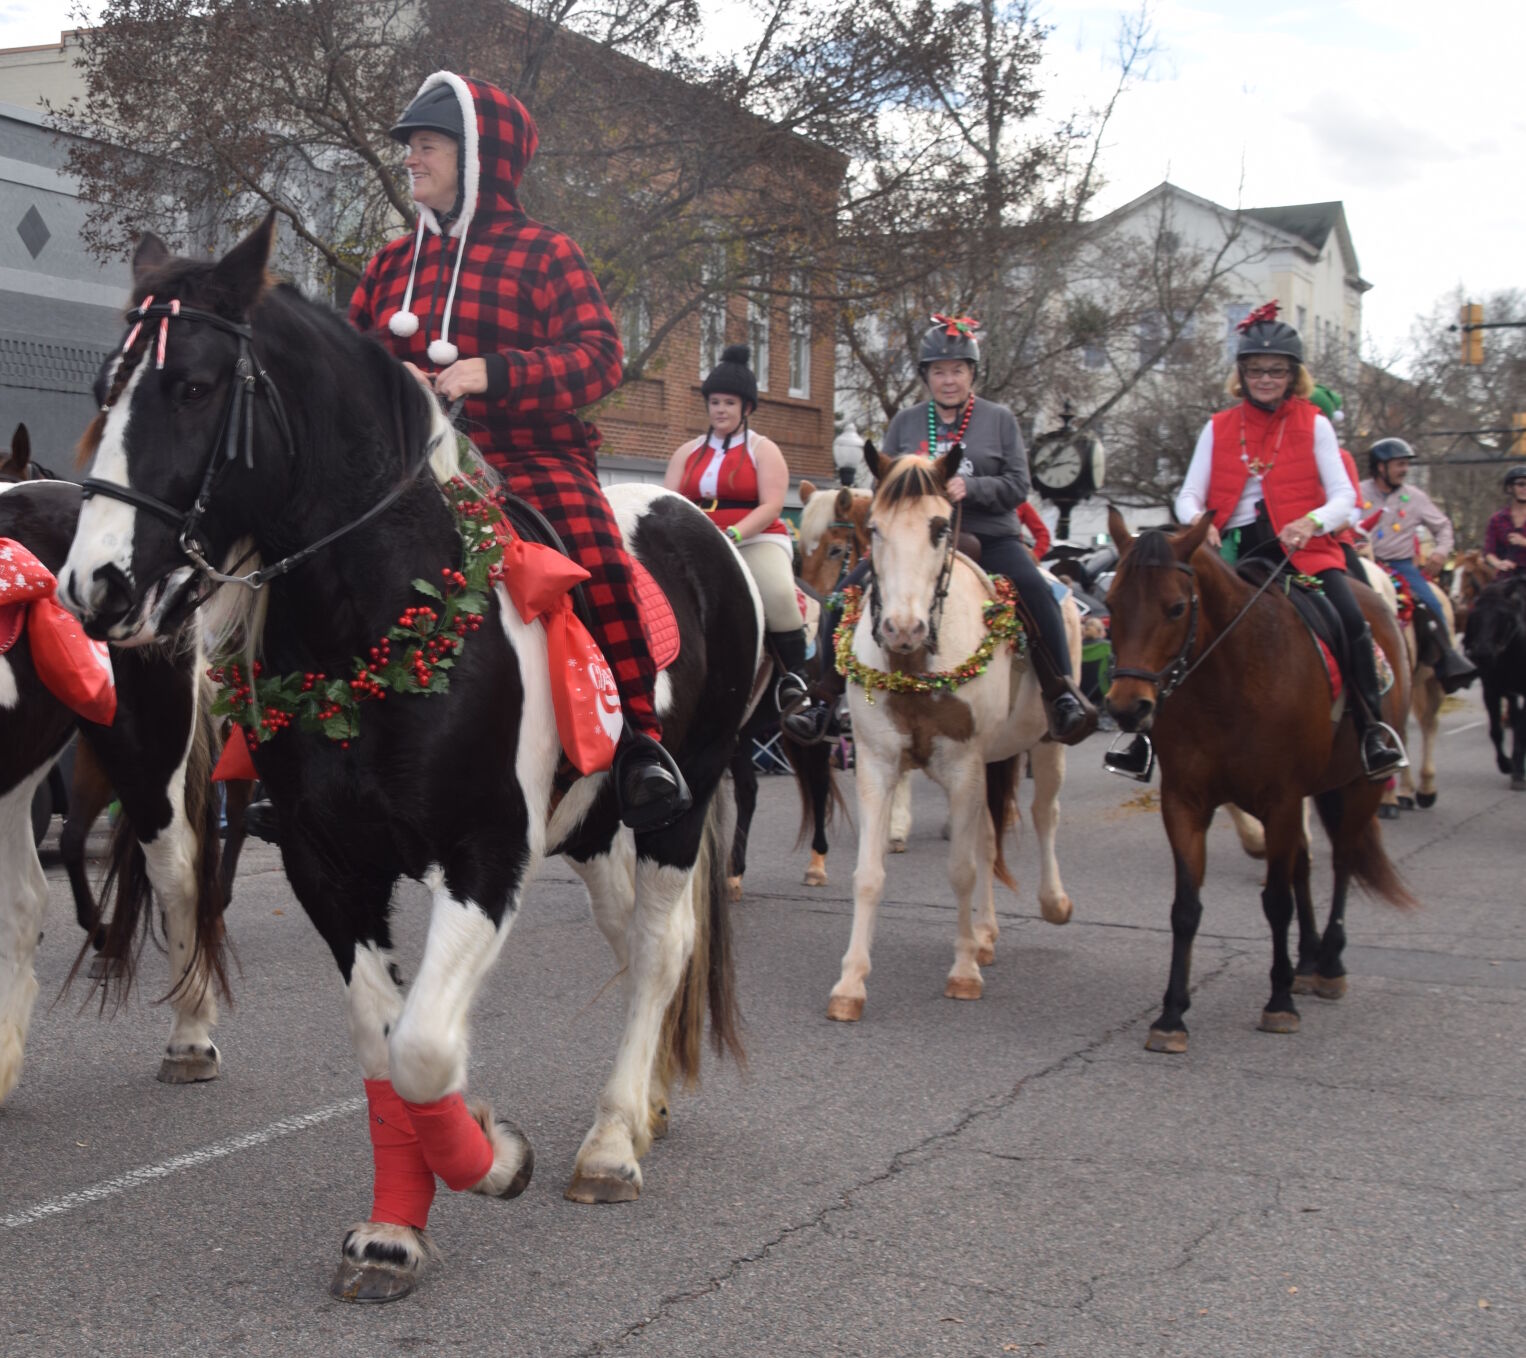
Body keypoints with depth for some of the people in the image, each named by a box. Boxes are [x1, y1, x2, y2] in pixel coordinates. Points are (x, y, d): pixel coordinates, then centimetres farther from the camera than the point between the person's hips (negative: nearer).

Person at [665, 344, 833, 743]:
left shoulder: (763, 450, 8)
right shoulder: (687, 452, 20)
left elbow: (771, 505, -6)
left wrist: (733, 535, -23)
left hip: (757, 541, -4)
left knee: (779, 593, -35)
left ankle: (795, 684, -24)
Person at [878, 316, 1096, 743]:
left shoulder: (999, 419, 8)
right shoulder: (905, 423, 12)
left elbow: (1018, 484, 0)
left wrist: (969, 488, -18)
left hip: (989, 538, -2)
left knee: (1034, 591, -28)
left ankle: (1062, 695, -23)